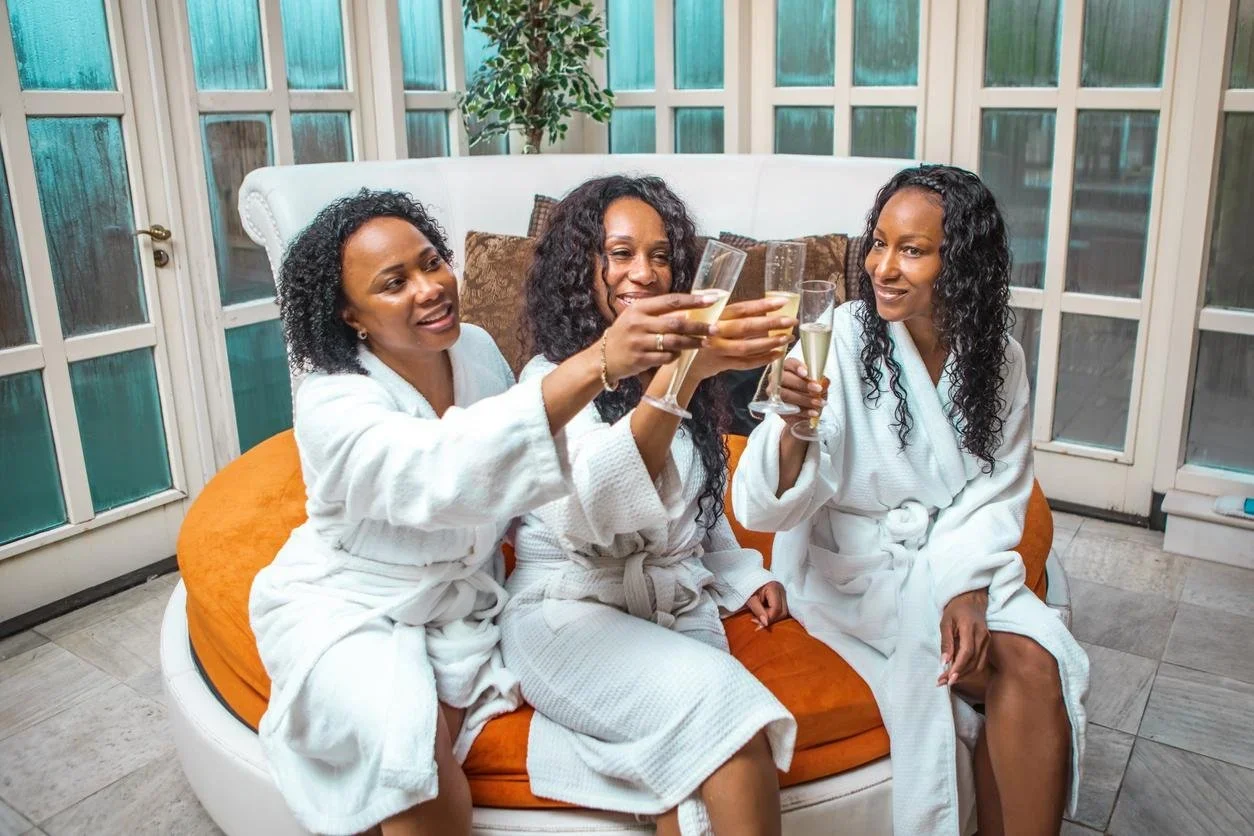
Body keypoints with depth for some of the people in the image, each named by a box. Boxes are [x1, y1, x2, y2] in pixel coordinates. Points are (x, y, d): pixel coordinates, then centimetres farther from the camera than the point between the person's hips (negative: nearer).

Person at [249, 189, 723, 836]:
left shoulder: (476, 349, -8)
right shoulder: (332, 405, -27)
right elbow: (446, 472, -48)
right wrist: (598, 364, -59)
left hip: (459, 601, 5)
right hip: (346, 610, -5)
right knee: (409, 742, -27)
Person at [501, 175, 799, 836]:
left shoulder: (678, 365, 13)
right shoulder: (554, 378, -7)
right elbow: (590, 503, -29)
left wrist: (742, 573, 10)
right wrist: (684, 369, -40)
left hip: (678, 606, 5)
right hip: (571, 611, -4)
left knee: (698, 759, -27)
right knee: (725, 713, -30)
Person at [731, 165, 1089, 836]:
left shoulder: (998, 358, -2)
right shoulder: (842, 341, -15)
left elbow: (998, 493, 3)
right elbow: (763, 508, -23)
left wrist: (966, 587, -15)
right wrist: (795, 429, -44)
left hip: (960, 560, 4)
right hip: (851, 567, -4)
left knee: (1043, 663, -21)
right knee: (1031, 673, -21)